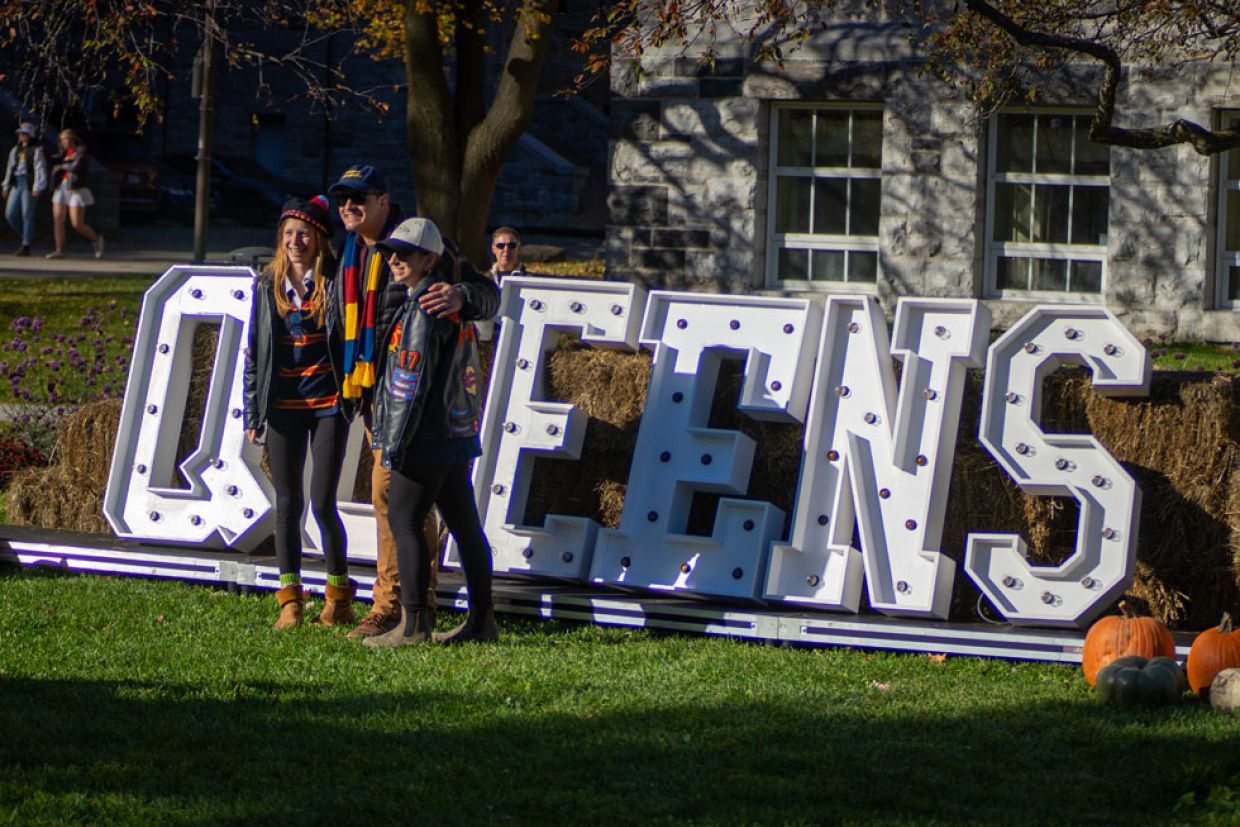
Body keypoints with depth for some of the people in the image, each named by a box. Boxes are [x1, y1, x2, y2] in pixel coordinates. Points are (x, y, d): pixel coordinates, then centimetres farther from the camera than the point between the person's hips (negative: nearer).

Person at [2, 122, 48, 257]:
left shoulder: (36, 150, -5)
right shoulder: (15, 150, 16)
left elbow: (40, 169, -12)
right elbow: (10, 169, 20)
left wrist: (38, 188, -20)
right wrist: (6, 187, 17)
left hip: (30, 185, -7)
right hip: (17, 185, 7)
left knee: (27, 215, -5)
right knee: (10, 214, 0)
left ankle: (26, 247, 0)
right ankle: (27, 237, 19)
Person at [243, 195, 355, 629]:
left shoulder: (335, 283, -3)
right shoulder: (267, 285, 7)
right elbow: (255, 351, 10)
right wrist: (253, 413, 8)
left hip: (327, 404, -3)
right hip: (282, 408, 3)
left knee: (322, 502, -5)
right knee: (288, 503, 5)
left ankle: (338, 593, 13)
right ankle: (290, 599, 12)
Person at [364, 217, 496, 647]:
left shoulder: (424, 309, -14)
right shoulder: (453, 306, 17)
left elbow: (412, 383, -18)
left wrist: (394, 444, -16)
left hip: (429, 436, -10)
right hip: (458, 433, 10)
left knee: (404, 520, -7)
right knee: (465, 525, 10)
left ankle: (413, 624, -9)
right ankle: (482, 620, 14)